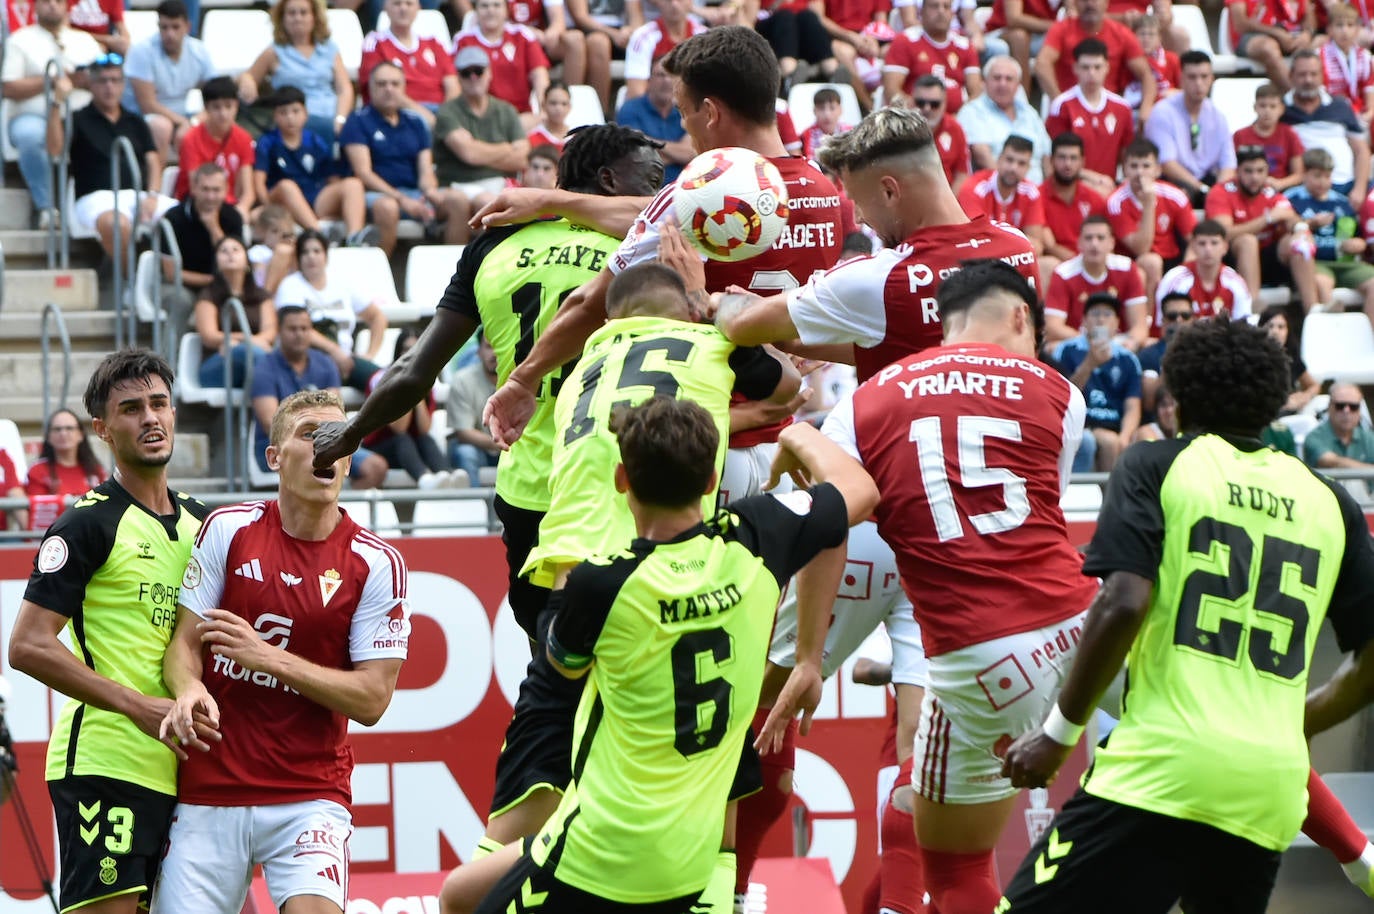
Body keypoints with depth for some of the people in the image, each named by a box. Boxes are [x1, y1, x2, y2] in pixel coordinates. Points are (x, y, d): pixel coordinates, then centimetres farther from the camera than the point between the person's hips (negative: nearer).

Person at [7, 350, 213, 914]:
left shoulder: (198, 523, 17)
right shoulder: (88, 523, -5)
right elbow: (28, 646, -11)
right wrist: (139, 707, -18)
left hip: (177, 770, 7)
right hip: (103, 763, -7)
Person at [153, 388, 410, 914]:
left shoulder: (376, 564, -3)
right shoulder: (228, 530, 1)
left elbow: (372, 699, -6)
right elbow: (185, 640, 4)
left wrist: (270, 658, -15)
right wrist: (188, 689, -19)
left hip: (309, 795, -2)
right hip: (207, 791, 2)